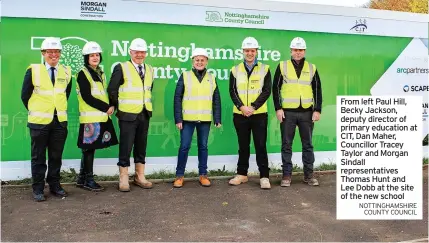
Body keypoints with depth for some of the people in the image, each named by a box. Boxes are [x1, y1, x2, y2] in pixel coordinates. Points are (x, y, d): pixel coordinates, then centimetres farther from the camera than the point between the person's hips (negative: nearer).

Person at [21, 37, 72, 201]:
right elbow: (25, 95, 2)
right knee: (38, 157, 6)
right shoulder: (33, 70, -5)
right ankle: (38, 189, 16)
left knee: (56, 156, 10)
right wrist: (35, 112, 6)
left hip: (60, 120, 3)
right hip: (39, 121, -2)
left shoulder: (66, 72, 3)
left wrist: (60, 109, 10)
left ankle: (55, 185, 23)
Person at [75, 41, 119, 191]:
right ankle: (88, 180, 9)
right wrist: (106, 107, -13)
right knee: (89, 149, -1)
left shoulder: (100, 73, 17)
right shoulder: (83, 74, -7)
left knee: (89, 149, 12)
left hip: (102, 117, 7)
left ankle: (81, 179, 21)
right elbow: (87, 97, -14)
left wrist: (111, 106, 0)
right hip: (90, 118, -7)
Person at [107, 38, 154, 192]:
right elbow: (112, 89, -4)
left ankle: (140, 177, 21)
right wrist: (118, 106, -1)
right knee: (125, 147, 0)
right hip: (128, 115, -5)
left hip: (144, 114, 5)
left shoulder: (150, 70, 11)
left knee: (141, 147, 11)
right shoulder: (121, 68, -5)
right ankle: (123, 180, 9)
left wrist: (148, 105, 12)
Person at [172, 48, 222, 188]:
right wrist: (178, 119, -8)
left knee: (203, 146, 10)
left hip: (205, 119, 2)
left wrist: (217, 119, 3)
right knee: (184, 146, 1)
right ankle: (179, 175, 14)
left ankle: (203, 175, 20)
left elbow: (216, 100, 9)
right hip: (187, 119, -2)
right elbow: (177, 98, -2)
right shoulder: (185, 76, 0)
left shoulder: (212, 78, 8)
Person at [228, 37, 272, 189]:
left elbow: (267, 91, -4)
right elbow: (232, 91, 1)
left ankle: (264, 177, 7)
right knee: (243, 146, 11)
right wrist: (242, 107, -14)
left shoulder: (264, 69, 3)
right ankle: (242, 174, 22)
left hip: (259, 114, -2)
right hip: (240, 114, 2)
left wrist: (253, 107, -14)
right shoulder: (235, 70, 7)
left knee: (261, 146, 0)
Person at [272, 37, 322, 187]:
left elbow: (317, 90, 9)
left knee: (308, 144, 8)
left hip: (307, 112, 2)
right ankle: (287, 175, 11)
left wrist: (317, 110, 1)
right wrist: (278, 108, -6)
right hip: (287, 112, -1)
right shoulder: (282, 66, 5)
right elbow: (276, 88, 2)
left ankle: (309, 174, 18)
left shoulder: (312, 68, 10)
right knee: (286, 145, 3)